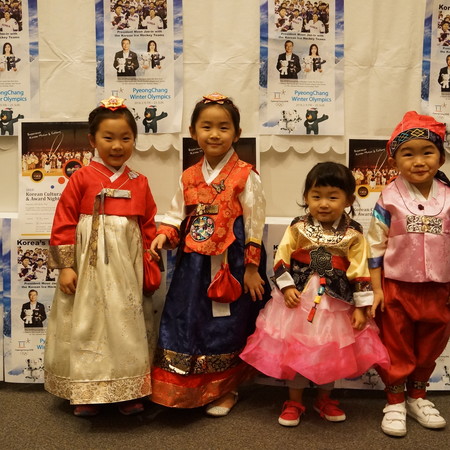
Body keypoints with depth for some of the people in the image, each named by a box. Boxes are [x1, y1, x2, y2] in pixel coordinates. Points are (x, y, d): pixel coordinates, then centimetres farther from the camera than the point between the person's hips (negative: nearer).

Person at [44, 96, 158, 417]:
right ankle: (87, 394, 23)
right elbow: (64, 224, -5)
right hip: (89, 267, -2)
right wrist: (66, 266, -7)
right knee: (87, 328, 7)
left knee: (127, 328, 11)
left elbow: (149, 226, 9)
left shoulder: (139, 183, 5)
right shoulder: (82, 178, -4)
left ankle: (130, 393, 25)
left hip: (127, 269, 3)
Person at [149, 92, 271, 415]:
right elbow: (177, 216, 13)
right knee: (185, 324, 11)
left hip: (232, 266, -4)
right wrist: (165, 236, -8)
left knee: (226, 328, 8)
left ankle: (226, 390, 30)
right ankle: (185, 389, 30)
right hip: (194, 266, 5)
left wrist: (251, 269, -9)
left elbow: (254, 225, -8)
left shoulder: (245, 177, -8)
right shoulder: (189, 178, 7)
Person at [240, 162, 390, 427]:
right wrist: (286, 286, -15)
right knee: (295, 350, 8)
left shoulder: (353, 235, -6)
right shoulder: (298, 228, -5)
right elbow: (281, 259, -3)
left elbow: (360, 272, -5)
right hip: (299, 300, 0)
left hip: (336, 304, 0)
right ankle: (295, 402, 26)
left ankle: (325, 399, 35)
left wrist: (361, 307, -6)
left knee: (331, 352, 13)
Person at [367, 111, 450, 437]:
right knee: (397, 348, 11)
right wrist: (375, 289, -8)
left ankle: (417, 396, 38)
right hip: (397, 287, -3)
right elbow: (376, 246, -6)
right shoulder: (389, 199, -10)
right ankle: (395, 402, 28)